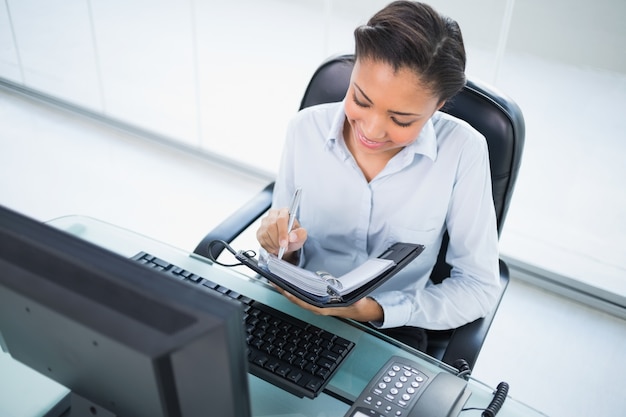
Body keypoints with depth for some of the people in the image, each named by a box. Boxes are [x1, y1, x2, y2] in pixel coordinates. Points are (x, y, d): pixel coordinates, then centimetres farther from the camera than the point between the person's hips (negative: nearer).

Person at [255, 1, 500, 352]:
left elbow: (480, 287, -9)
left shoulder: (463, 151, -15)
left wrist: (377, 310, -20)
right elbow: (283, 246, 2)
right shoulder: (307, 129, -8)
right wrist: (285, 249, -20)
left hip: (391, 331, 0)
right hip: (298, 310, 1)